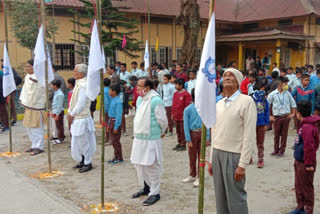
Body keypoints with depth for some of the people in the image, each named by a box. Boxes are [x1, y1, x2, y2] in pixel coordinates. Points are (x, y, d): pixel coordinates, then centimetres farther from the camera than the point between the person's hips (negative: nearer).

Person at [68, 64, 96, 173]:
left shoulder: (83, 85, -19)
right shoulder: (78, 84, 11)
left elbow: (81, 103, -22)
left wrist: (72, 114, -14)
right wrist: (69, 113, 10)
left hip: (82, 118, -10)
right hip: (76, 118, 10)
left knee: (83, 141, 1)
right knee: (78, 141, 17)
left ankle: (87, 163, 14)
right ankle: (83, 161, 30)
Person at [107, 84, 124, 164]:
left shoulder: (118, 102, -19)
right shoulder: (112, 100, 9)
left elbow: (119, 115, -20)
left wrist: (116, 127, -20)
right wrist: (109, 124, 17)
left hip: (116, 122, -9)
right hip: (111, 121, 9)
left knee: (116, 141, -1)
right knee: (113, 141, 15)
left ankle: (119, 158, 11)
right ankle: (116, 157, 25)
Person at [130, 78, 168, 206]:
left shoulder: (155, 100, -17)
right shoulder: (140, 99, 10)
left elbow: (163, 121, -13)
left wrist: (161, 133, 2)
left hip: (151, 139, -9)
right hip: (138, 138, 9)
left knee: (152, 166, -1)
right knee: (139, 164, 18)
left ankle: (154, 193, 13)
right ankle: (146, 187, 36)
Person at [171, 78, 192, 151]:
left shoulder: (186, 94, -13)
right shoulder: (175, 93, 9)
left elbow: (188, 106, -14)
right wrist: (172, 113, 14)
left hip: (182, 116, -7)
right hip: (176, 116, 7)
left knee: (183, 131, 1)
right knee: (178, 131, 15)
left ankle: (183, 145, 10)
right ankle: (179, 143, 27)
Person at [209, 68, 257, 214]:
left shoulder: (246, 101, -9)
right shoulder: (219, 104, 12)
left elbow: (249, 136, -13)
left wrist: (243, 165, -16)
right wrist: (211, 160, 13)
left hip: (233, 155, -6)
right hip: (217, 153, 6)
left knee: (236, 199, 0)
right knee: (220, 197, 13)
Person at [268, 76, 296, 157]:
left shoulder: (287, 93, 3)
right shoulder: (272, 94, -4)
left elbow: (293, 104, 14)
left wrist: (293, 114, 7)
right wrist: (269, 116, -1)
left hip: (286, 116, 2)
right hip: (277, 117, -2)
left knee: (284, 134, 5)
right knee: (276, 134, 7)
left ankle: (282, 150, 15)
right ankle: (276, 150, 21)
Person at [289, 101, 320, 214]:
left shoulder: (307, 127, -25)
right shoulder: (305, 125, 8)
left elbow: (309, 147, -26)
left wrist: (309, 164, -21)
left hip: (305, 164, -10)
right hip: (299, 161, 10)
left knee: (306, 187, 4)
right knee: (298, 186, 19)